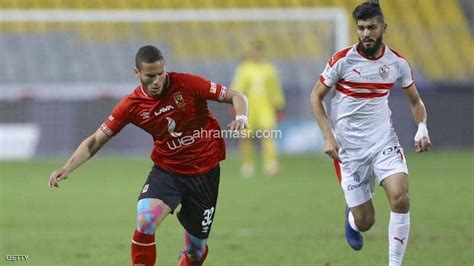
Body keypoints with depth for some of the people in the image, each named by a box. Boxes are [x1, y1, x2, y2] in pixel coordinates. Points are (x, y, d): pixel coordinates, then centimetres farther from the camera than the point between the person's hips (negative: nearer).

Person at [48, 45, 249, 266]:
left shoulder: (186, 84, -14)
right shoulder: (131, 105, -10)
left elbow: (236, 97, -6)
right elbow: (95, 141, -5)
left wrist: (241, 118, -28)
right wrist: (66, 169, -18)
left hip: (204, 172, -1)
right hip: (166, 170, 1)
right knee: (144, 223, -27)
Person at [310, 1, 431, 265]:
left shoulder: (397, 62, -1)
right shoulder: (342, 60, -10)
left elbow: (415, 100, 13)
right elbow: (316, 96, -1)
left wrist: (422, 128, -7)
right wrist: (328, 136, -11)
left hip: (384, 141, 2)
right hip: (349, 147, -2)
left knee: (400, 198, -23)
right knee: (365, 222, -1)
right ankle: (351, 215, 39)